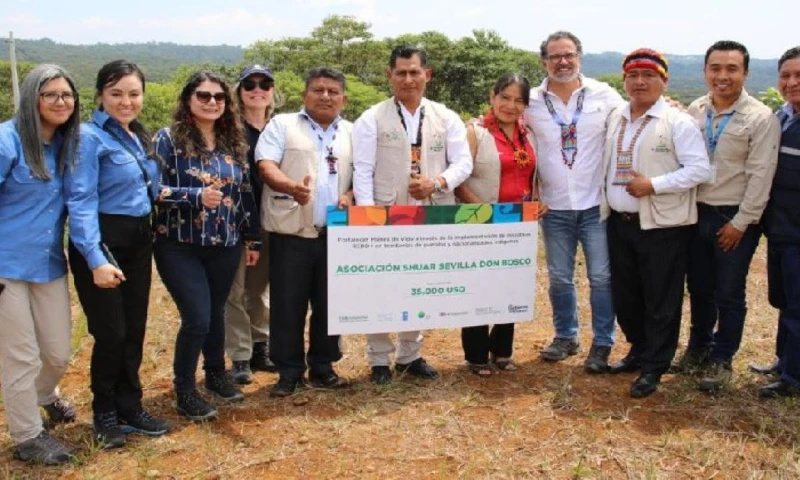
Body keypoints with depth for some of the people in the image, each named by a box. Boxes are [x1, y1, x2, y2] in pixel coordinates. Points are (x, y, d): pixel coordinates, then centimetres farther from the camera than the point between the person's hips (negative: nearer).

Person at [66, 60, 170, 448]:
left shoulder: (140, 136, 11)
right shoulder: (90, 137, -13)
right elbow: (80, 201, -20)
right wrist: (95, 258, -27)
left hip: (138, 241, 7)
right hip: (101, 241, -7)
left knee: (135, 329, 12)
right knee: (110, 332, -2)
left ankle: (130, 407, 26)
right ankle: (105, 413, 19)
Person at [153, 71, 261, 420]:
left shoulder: (233, 142, 8)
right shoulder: (169, 138, -6)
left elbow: (245, 192, 13)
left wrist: (253, 238, 13)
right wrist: (196, 196, -26)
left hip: (225, 245, 5)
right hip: (180, 246, -4)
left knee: (216, 313, 15)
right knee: (197, 318, -9)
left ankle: (216, 374, 36)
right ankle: (184, 391, 11)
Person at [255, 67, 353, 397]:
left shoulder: (353, 133, 15)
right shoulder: (282, 125, 6)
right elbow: (266, 165, -6)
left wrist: (350, 196, -8)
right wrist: (292, 187, -26)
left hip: (336, 232, 3)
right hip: (291, 230, -3)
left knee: (330, 303, 8)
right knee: (287, 304, 1)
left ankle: (323, 367, 22)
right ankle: (289, 372, 13)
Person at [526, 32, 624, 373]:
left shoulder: (604, 95, -2)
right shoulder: (532, 102, 0)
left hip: (597, 204, -1)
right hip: (554, 207, 2)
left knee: (601, 277, 2)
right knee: (559, 278, 12)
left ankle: (602, 344, 15)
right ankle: (565, 336, 28)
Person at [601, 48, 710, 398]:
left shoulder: (678, 122, -9)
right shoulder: (614, 119, 10)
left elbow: (699, 169, -14)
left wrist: (654, 184, -21)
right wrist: (604, 204, 7)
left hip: (662, 226, -6)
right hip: (619, 222, 6)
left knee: (660, 300, 3)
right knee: (624, 295, 16)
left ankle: (654, 368, 15)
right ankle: (639, 351, 35)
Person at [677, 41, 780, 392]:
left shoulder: (761, 118, -11)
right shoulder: (695, 111, 3)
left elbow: (760, 177, -12)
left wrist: (740, 223, -13)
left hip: (734, 220, -4)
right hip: (697, 213, 4)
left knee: (729, 294, 6)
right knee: (698, 288, 17)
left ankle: (721, 360, 22)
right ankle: (698, 347, 36)